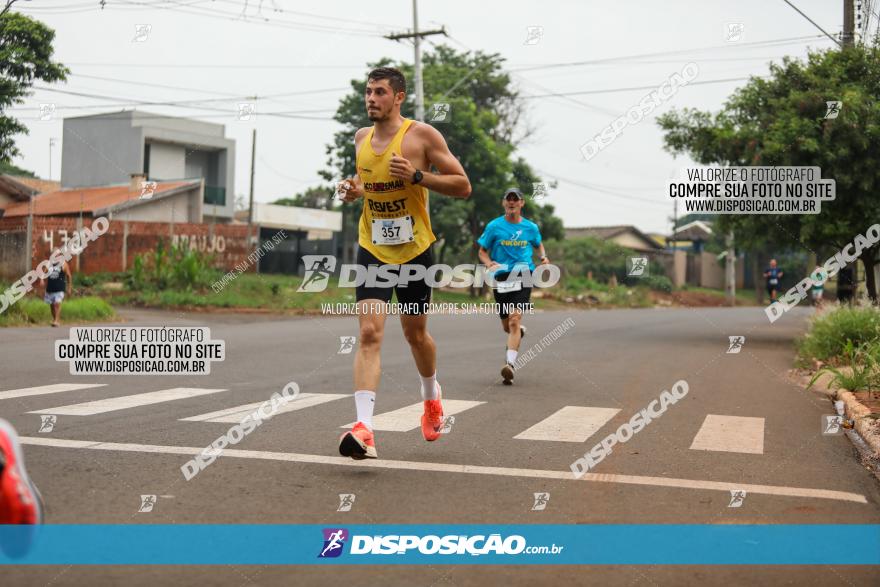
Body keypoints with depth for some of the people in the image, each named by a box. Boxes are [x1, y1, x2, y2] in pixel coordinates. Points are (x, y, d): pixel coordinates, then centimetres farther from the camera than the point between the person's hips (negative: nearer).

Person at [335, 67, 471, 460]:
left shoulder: (422, 134, -7)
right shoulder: (361, 138, 8)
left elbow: (463, 186, -8)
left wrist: (417, 175, -20)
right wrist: (353, 190, 2)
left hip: (414, 250, -2)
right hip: (372, 250, 3)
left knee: (415, 333, 13)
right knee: (369, 333, -14)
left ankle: (431, 395, 44)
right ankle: (364, 429, -21)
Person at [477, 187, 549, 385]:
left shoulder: (531, 227, 8)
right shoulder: (494, 226, 4)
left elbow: (539, 244, 27)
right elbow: (482, 252, 8)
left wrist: (543, 257, 6)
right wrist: (490, 264, -13)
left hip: (523, 276, -1)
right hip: (501, 279, 2)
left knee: (514, 320, -19)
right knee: (507, 326, 12)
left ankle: (510, 365, -24)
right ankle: (519, 331, 49)